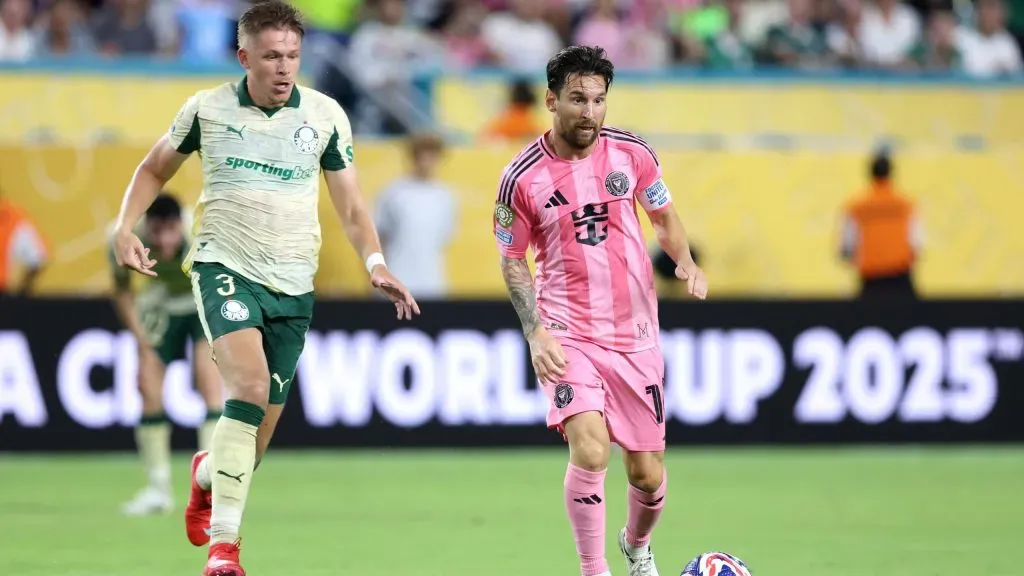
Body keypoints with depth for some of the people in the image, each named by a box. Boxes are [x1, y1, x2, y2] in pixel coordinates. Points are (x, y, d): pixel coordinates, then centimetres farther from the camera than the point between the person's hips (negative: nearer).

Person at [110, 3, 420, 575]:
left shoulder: (325, 115, 0)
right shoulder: (207, 109, -1)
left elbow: (350, 205, 7)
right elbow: (155, 168, 14)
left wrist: (376, 265, -8)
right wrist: (126, 227, -1)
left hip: (293, 284, 3)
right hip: (225, 267, -3)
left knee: (263, 423, 7)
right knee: (250, 385, -27)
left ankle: (209, 474, 45)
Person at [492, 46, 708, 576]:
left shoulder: (632, 153, -1)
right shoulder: (522, 178, -8)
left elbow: (664, 217, 15)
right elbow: (512, 260, 3)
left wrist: (686, 262, -5)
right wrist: (536, 333, -9)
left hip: (635, 334, 3)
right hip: (567, 334, -3)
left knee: (647, 473, 7)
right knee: (591, 449, -25)